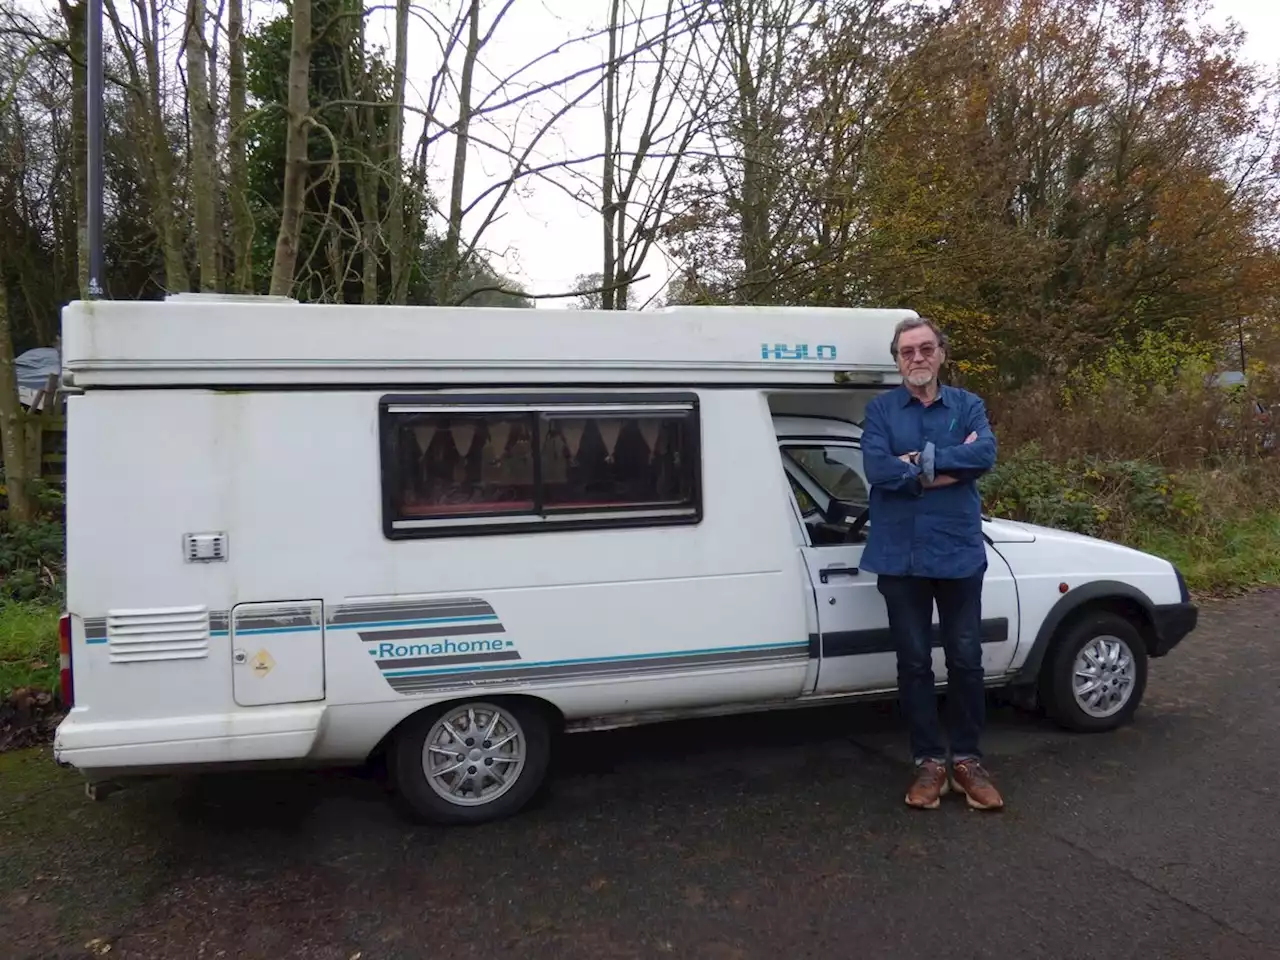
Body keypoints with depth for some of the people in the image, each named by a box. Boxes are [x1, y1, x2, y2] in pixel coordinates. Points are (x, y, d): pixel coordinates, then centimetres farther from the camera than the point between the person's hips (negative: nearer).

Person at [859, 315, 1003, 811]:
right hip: (900, 555, 0)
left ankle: (967, 760, 22)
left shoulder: (968, 405, 6)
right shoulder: (880, 409, 3)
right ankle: (929, 762, 19)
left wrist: (920, 460, -17)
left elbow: (986, 454, -14)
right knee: (914, 662, 7)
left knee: (965, 659, 7)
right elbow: (877, 468, -14)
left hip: (958, 551, 1)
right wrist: (948, 469, -13)